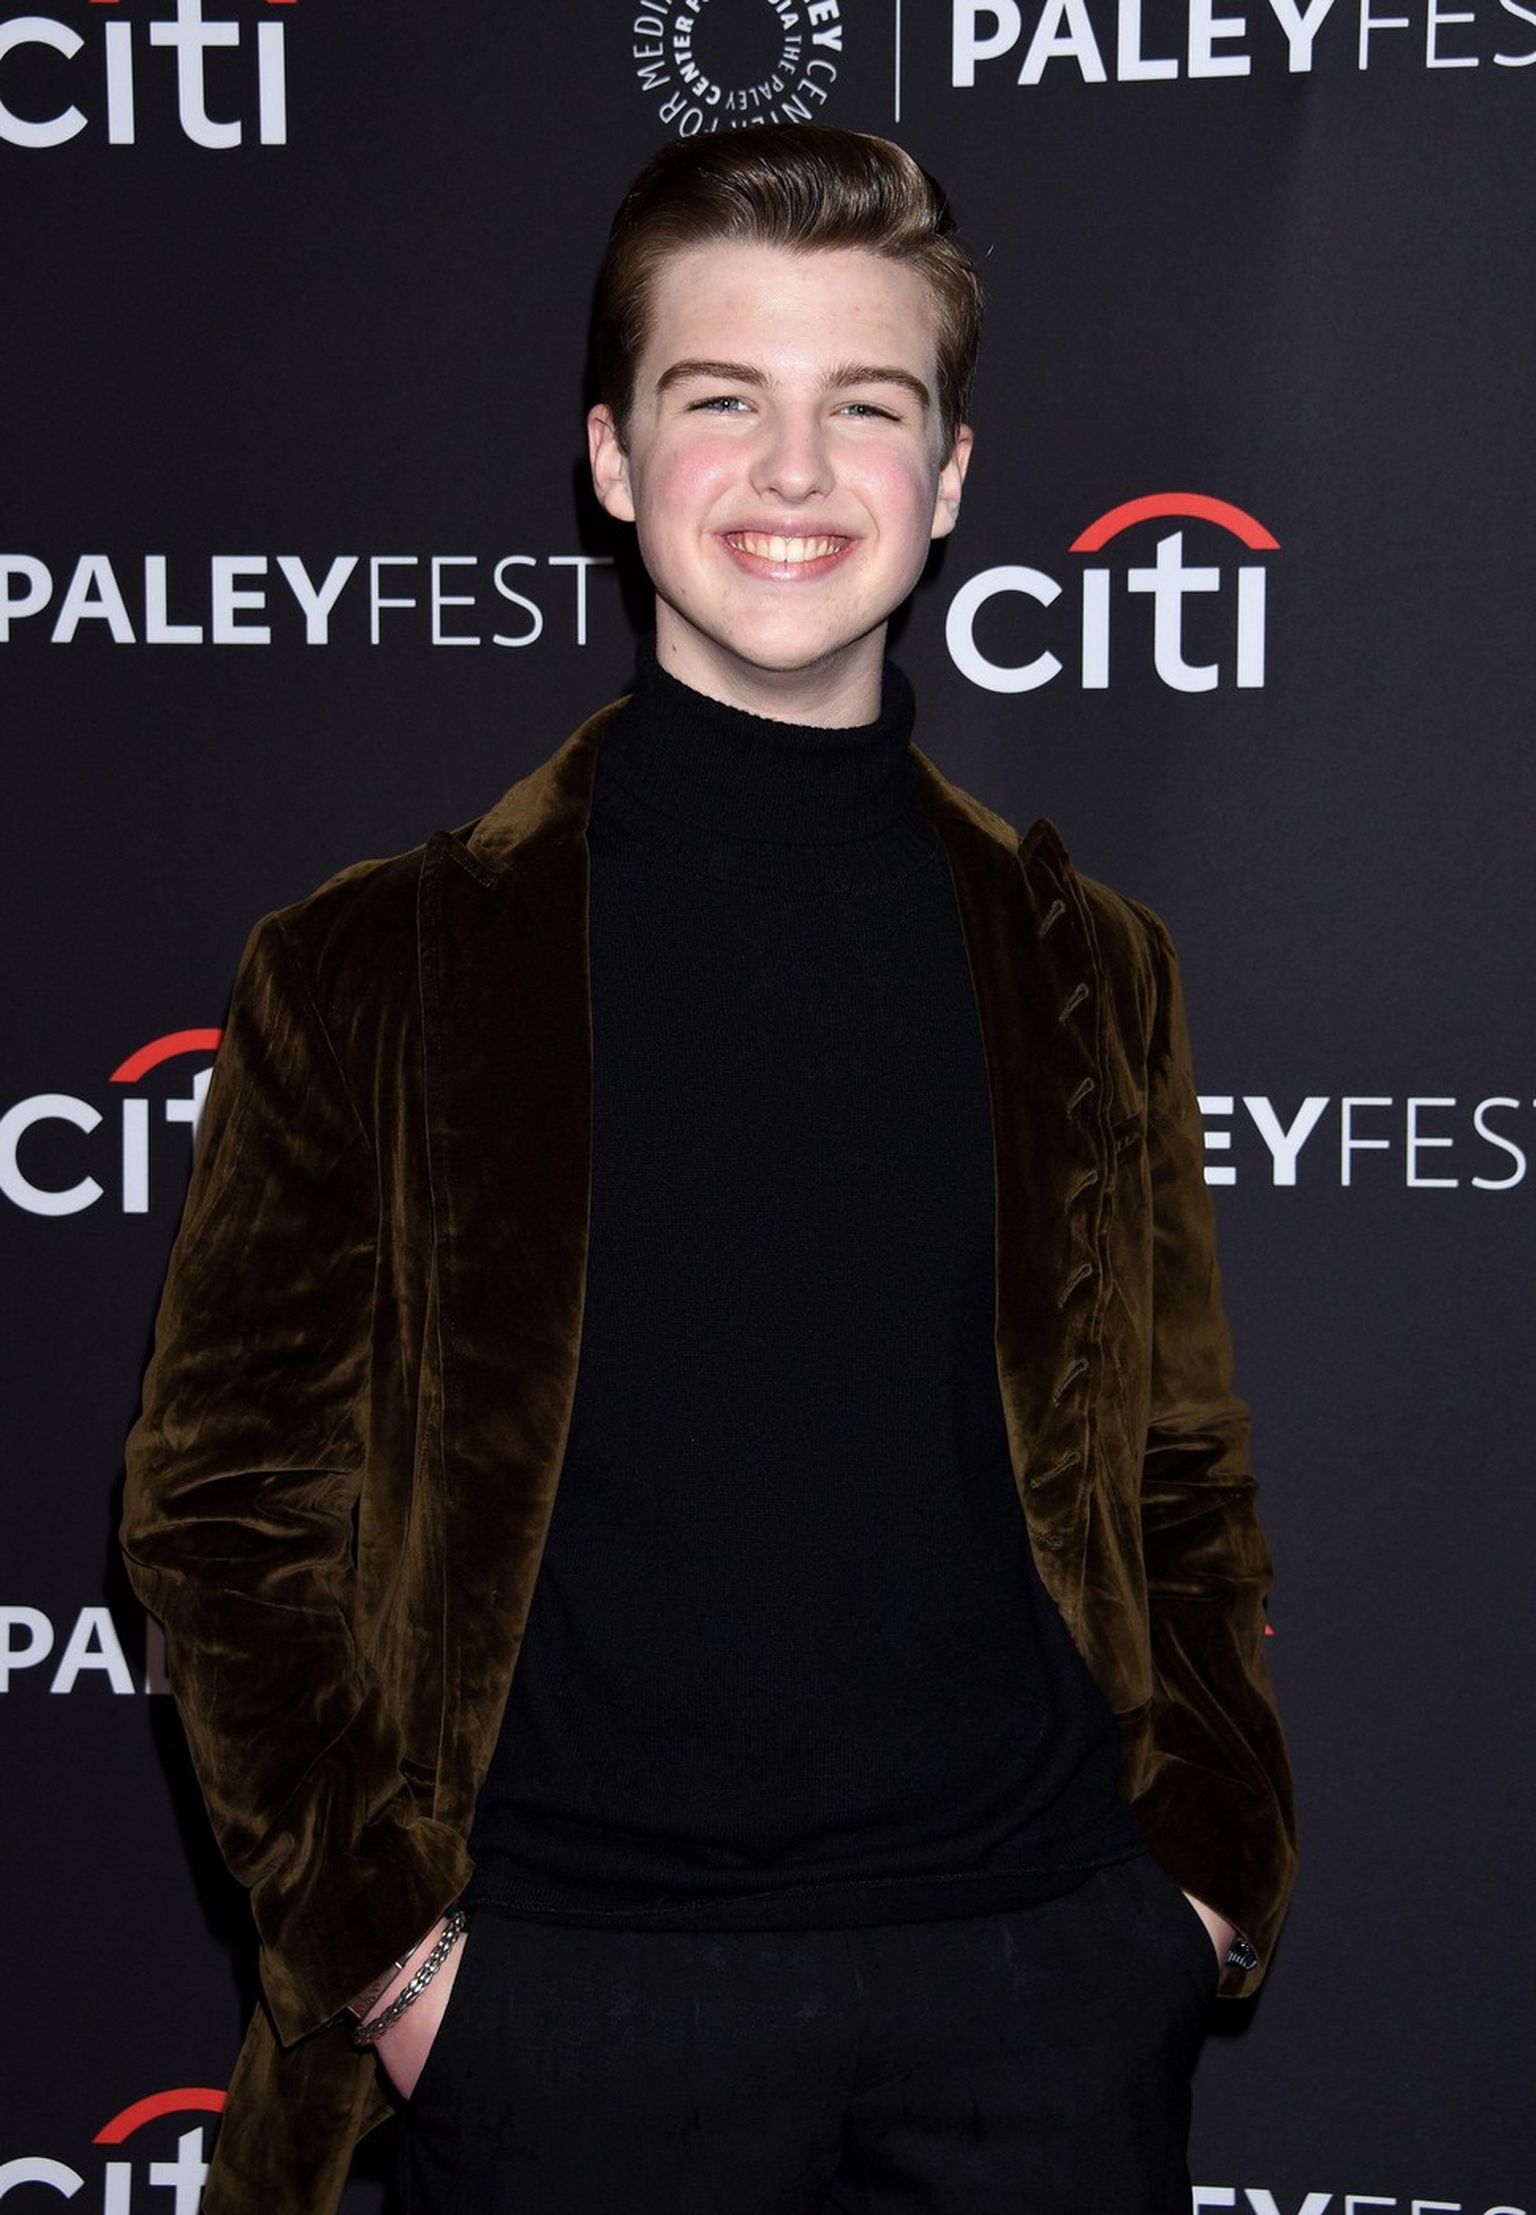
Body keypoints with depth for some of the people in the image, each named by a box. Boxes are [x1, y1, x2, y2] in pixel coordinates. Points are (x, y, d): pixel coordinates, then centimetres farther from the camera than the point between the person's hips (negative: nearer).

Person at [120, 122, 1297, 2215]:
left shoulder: (1087, 969, 7)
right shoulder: (380, 967, -1)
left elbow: (1179, 1477, 13)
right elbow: (225, 1496, 1)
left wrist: (1213, 1864, 3)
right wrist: (378, 1931, -6)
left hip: (1042, 1983, 2)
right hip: (565, 2008, -2)